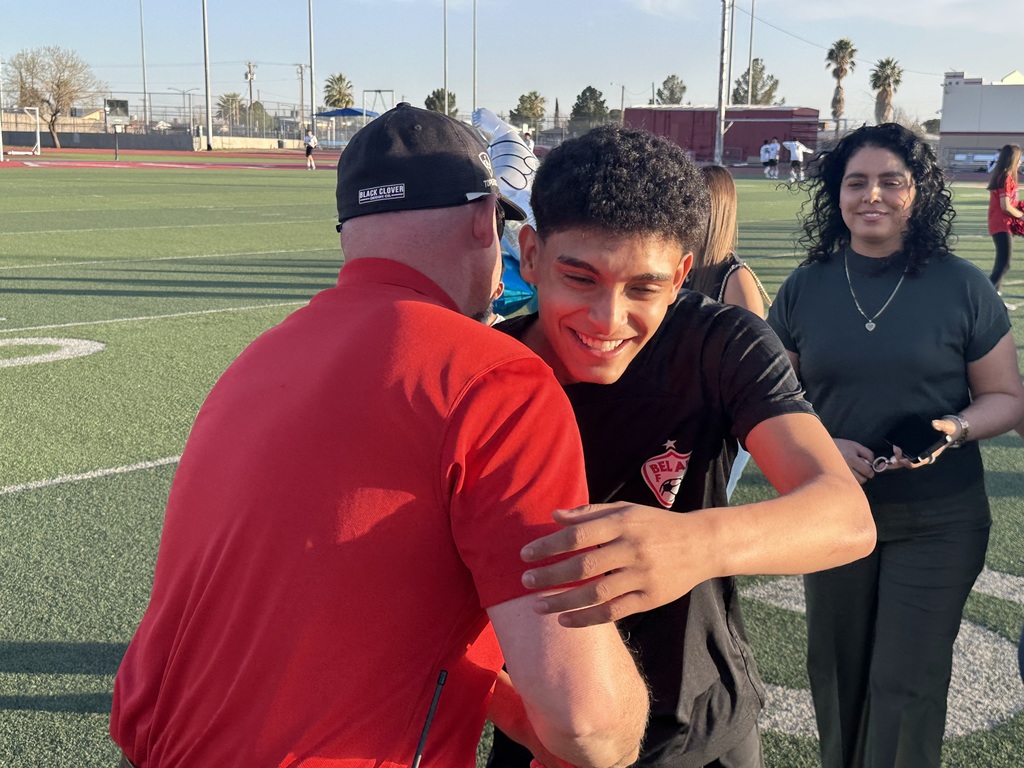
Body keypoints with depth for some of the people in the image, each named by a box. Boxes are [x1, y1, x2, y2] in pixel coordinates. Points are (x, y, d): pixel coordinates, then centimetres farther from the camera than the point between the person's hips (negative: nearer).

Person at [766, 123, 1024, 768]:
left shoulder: (962, 286, -5)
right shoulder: (804, 290, 0)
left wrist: (954, 429, -20)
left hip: (938, 522, -2)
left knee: (906, 684, 0)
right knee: (837, 672, 16)